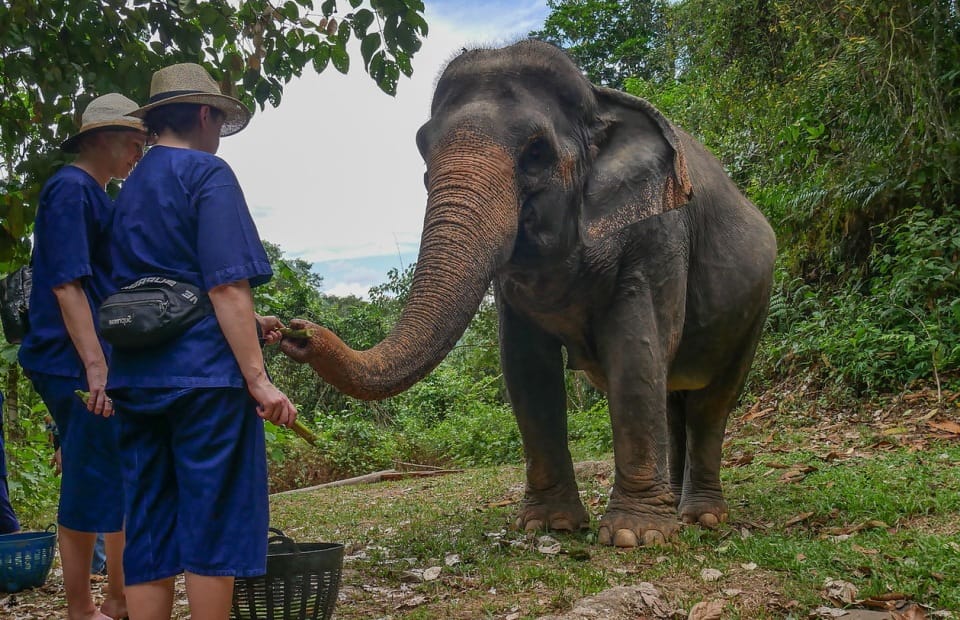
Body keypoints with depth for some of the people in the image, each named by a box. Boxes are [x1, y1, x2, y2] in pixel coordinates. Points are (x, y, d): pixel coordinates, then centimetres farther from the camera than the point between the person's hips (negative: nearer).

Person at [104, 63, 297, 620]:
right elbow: (225, 285, -15)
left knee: (148, 531, 9)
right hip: (204, 374, -7)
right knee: (213, 525, 1)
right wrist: (258, 377, -17)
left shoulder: (130, 188, 20)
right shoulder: (207, 173, -5)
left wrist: (249, 322, 25)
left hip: (135, 377, 7)